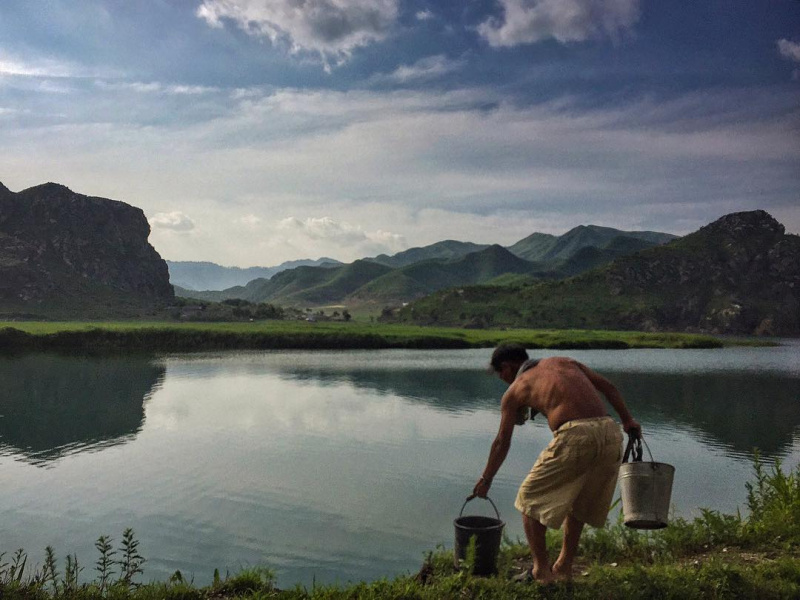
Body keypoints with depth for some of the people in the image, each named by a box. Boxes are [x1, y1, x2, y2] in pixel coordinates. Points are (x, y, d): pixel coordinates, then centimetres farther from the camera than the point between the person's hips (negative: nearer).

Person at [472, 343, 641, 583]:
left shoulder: (514, 390, 15)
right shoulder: (564, 361, 26)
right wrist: (628, 420, 23)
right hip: (610, 432, 6)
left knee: (530, 498, 13)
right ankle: (564, 565, 32)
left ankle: (541, 569, 11)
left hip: (575, 435, -6)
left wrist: (486, 479, 29)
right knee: (578, 501, 26)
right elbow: (608, 386, 19)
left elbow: (502, 442, 19)